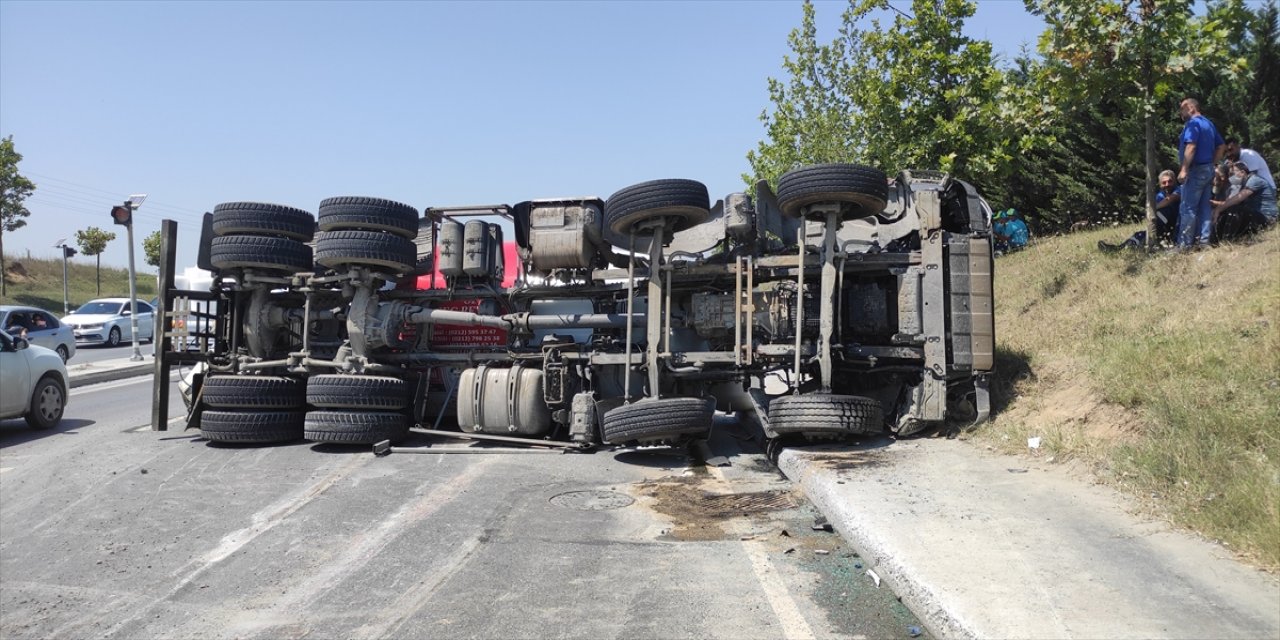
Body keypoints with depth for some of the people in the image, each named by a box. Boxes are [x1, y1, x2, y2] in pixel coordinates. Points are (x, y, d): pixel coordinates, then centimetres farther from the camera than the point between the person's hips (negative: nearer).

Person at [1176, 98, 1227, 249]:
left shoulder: (1192, 124, -11)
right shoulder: (1209, 124, 18)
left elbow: (1191, 147, -22)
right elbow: (1222, 147, 19)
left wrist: (1184, 169, -23)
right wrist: (1212, 164, 18)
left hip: (1196, 170, -9)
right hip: (1208, 170, 10)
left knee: (1188, 208, -8)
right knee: (1205, 207, 9)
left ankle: (1184, 244, -9)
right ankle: (1203, 240, 10)